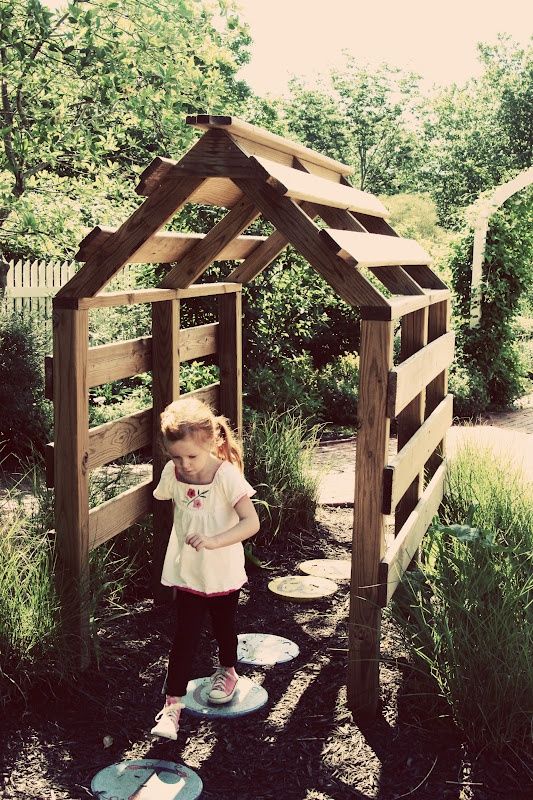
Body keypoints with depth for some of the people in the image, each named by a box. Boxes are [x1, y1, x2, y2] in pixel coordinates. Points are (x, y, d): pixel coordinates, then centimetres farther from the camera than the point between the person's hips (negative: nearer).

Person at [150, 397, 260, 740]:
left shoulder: (227, 475, -24)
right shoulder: (172, 473, -12)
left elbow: (251, 522, -28)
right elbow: (165, 498, 11)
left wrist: (213, 540, -37)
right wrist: (187, 535, 7)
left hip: (223, 573, -1)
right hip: (187, 572, 2)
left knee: (224, 626, 21)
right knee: (185, 636, 0)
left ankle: (227, 671, 48)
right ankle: (173, 702, 7)